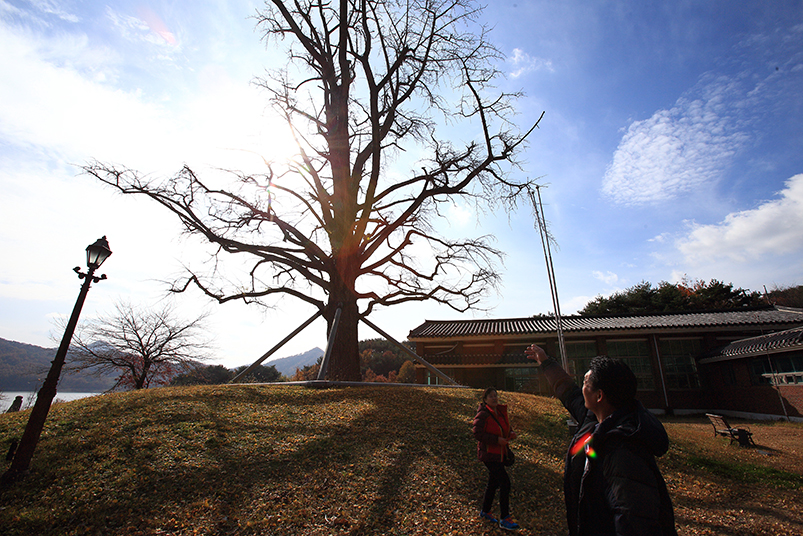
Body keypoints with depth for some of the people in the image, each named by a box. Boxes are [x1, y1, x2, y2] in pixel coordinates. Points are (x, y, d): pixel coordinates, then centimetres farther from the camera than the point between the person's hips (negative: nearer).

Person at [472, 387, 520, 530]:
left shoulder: (501, 411, 5)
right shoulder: (482, 414, -19)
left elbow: (506, 427, 17)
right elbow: (477, 434, -22)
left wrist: (511, 433, -5)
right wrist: (497, 440, -24)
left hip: (499, 453, 8)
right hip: (488, 453, -8)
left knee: (493, 482, 18)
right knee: (505, 482, -7)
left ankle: (485, 511, 36)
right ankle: (504, 519, 8)